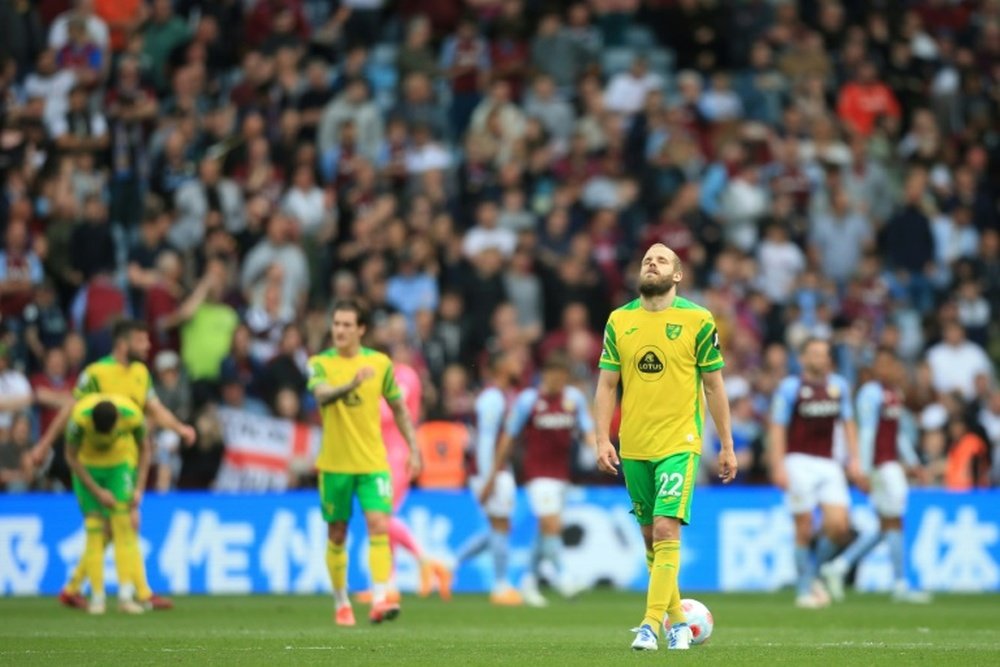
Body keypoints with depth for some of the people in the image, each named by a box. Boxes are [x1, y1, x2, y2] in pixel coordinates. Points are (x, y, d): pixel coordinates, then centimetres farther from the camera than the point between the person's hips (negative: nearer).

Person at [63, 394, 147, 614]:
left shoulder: (133, 416, -28)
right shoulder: (80, 417, -32)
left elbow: (144, 450, -7)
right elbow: (71, 457, -16)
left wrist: (139, 488, -13)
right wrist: (97, 491, -17)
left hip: (120, 463, 1)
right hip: (87, 466, -1)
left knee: (123, 524, -12)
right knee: (94, 528, -10)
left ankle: (126, 596, -14)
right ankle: (97, 597, -7)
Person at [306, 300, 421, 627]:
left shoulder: (380, 363, 2)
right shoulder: (320, 364, -4)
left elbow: (399, 409, 13)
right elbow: (322, 395, -26)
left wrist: (414, 450, 9)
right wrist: (351, 385, -44)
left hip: (373, 462, 0)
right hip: (334, 463, 0)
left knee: (379, 526, -15)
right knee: (337, 535, 8)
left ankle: (379, 600, -21)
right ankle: (341, 604, 21)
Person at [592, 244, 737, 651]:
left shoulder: (697, 321, -2)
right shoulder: (619, 321, 6)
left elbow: (714, 386, 3)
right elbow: (607, 385, 8)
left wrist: (727, 446, 3)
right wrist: (603, 440, -3)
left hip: (679, 444, -4)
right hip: (634, 447, 4)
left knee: (666, 530, -16)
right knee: (650, 536, 11)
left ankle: (651, 625, -17)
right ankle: (677, 621, 25)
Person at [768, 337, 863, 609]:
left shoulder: (839, 386, 11)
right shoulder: (790, 388, -3)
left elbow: (848, 423, 18)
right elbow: (778, 428, -5)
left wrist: (853, 459, 9)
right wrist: (778, 467, -12)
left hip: (828, 463, 4)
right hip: (799, 463, -4)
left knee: (838, 525, -9)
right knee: (804, 530, -4)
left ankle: (813, 574, 14)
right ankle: (804, 589, 7)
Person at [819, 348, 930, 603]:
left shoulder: (895, 393, 17)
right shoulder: (872, 393, -12)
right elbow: (866, 432, -16)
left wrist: (912, 462, 25)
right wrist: (864, 471, -20)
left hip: (892, 462, 10)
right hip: (880, 464, -10)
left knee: (886, 528, 9)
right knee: (894, 522, -6)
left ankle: (837, 567, 14)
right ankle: (900, 586, -1)